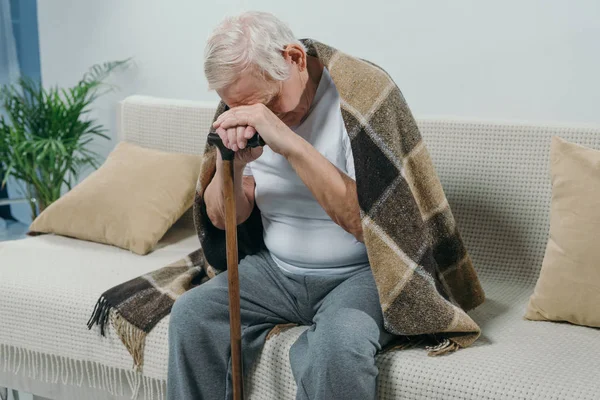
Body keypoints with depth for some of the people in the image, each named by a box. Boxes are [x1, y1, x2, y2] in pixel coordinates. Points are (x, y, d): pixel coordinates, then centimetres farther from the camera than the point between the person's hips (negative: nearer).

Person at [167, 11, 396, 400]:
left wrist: (291, 144, -33)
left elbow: (369, 222, -28)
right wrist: (229, 167, -17)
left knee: (339, 343, -34)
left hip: (359, 274, -5)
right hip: (277, 270, 6)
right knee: (191, 312, -14)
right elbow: (223, 218, 5)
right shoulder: (248, 111, 1)